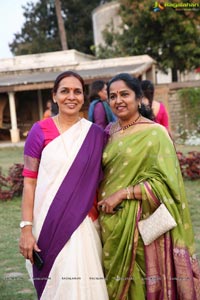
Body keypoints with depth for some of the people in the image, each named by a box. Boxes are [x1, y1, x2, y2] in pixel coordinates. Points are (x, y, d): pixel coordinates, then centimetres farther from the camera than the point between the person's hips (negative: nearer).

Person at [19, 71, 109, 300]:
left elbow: (99, 181, 12)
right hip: (49, 223, -2)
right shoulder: (40, 131, -2)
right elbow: (29, 182, -3)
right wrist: (26, 229, -8)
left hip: (84, 223, 2)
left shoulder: (96, 134, 5)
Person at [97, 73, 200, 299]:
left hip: (141, 222, -5)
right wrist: (101, 197, 5)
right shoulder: (110, 132, 9)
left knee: (141, 281, 4)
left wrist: (123, 193, -19)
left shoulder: (154, 133, -10)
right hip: (111, 221, 6)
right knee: (115, 279, 13)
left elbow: (163, 182, -15)